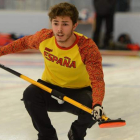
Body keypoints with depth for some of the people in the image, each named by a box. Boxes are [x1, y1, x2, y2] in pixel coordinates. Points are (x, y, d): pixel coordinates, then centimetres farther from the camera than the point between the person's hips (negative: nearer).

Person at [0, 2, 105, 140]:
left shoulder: (87, 47, -26)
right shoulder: (44, 37, -15)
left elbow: (97, 80, -34)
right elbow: (24, 42, 9)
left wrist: (97, 105, -51)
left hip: (78, 91, -2)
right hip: (50, 88, 2)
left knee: (91, 107, -33)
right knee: (30, 94, -30)